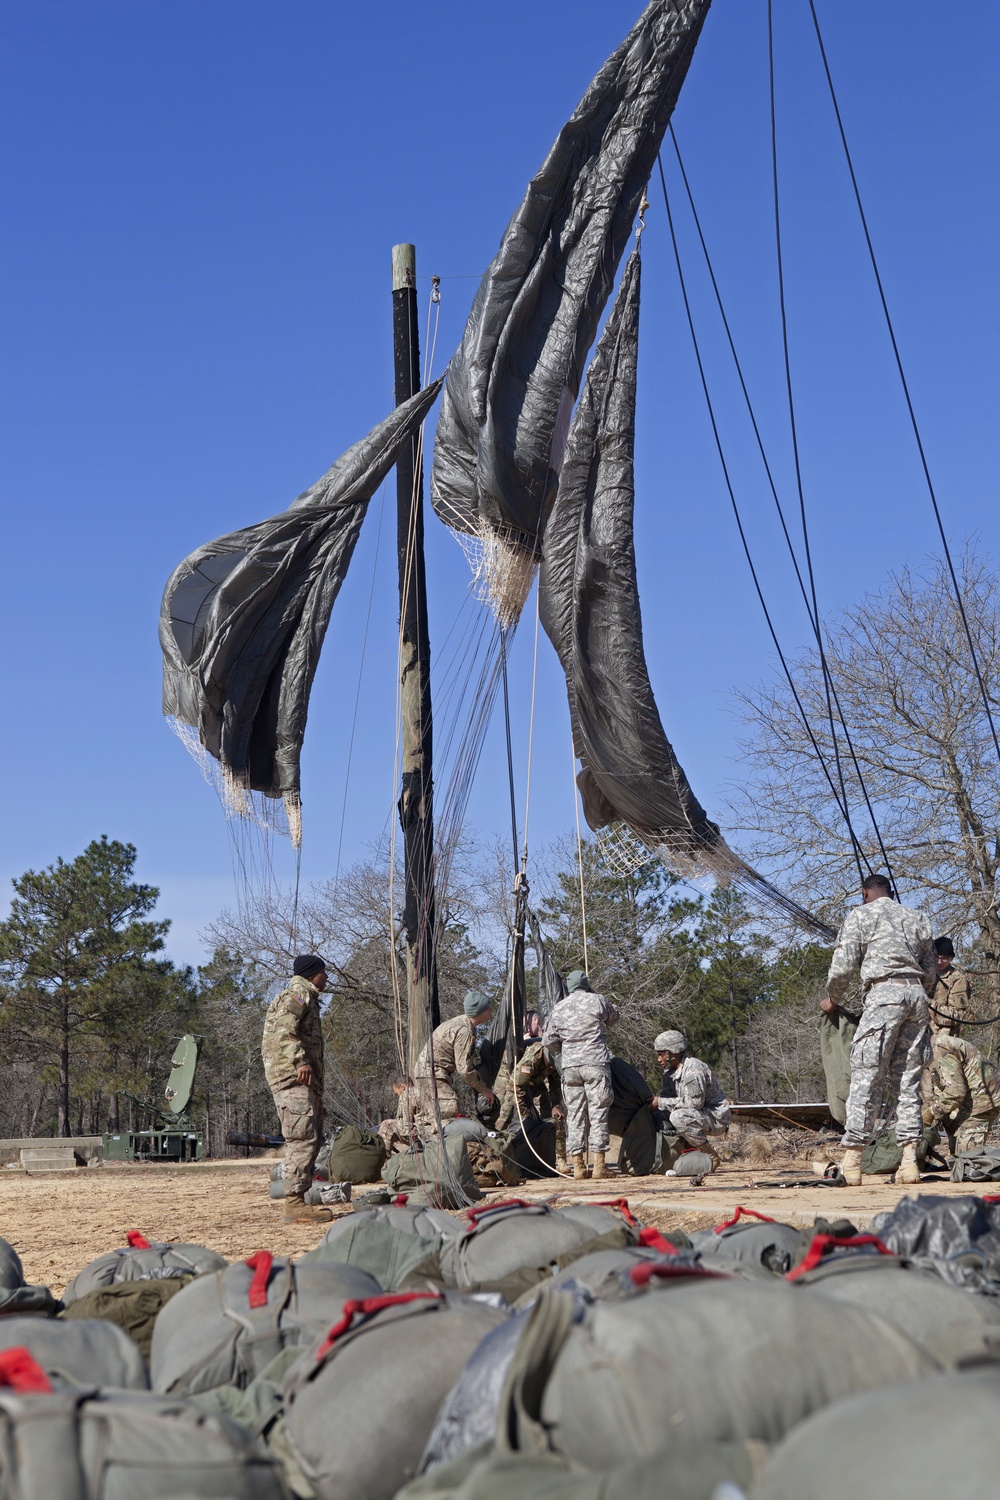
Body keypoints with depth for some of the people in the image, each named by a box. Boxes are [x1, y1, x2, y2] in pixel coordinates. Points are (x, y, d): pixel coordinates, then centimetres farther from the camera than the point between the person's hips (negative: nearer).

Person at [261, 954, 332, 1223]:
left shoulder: (307, 999, 28)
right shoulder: (298, 995, -4)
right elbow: (284, 1029, -20)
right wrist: (300, 1061, -29)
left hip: (307, 1082, 11)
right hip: (293, 1078, -11)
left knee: (310, 1140, 11)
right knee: (303, 1138, -16)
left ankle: (303, 1198, 13)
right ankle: (295, 1202, -19)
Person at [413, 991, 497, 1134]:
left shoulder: (459, 1022, 10)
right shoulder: (464, 1031, -22)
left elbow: (473, 1058, 19)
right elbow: (465, 1069, -23)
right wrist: (484, 1089, -10)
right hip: (433, 1074, -11)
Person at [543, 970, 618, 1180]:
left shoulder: (558, 1008, 9)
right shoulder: (597, 1001, 2)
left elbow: (548, 1040, 10)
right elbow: (613, 1018, 19)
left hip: (569, 1066, 3)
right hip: (595, 1063, -3)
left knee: (574, 1115, 7)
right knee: (598, 1113, 0)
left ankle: (577, 1165, 6)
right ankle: (599, 1165, -3)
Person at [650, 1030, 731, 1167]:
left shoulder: (693, 1069, -23)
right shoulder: (669, 1071, 5)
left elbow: (695, 1101, -28)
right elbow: (667, 1094, 8)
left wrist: (661, 1102, -25)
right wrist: (653, 1102, -14)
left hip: (717, 1118, -9)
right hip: (700, 1114, 9)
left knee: (679, 1117, -31)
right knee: (660, 1115, 2)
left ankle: (711, 1155, -17)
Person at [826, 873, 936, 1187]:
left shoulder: (860, 915, 6)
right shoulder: (916, 918, 22)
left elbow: (842, 968, 0)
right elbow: (930, 975, 22)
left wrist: (833, 1000, 16)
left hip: (884, 994, -5)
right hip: (917, 995, 5)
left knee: (866, 1078, -5)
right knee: (908, 1081, 7)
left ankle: (851, 1162, -7)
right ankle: (910, 1160, 0)